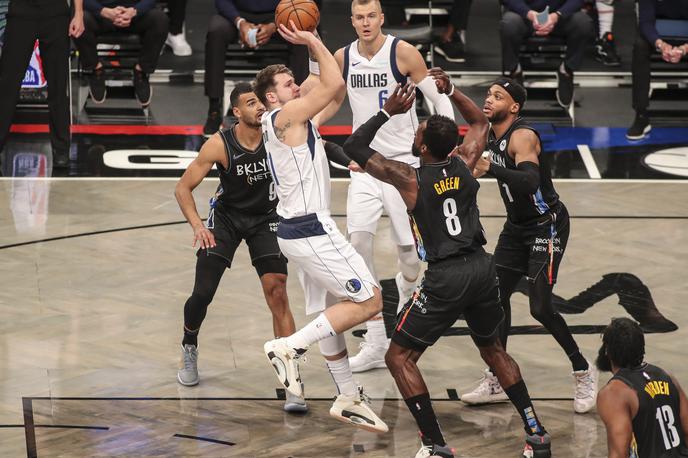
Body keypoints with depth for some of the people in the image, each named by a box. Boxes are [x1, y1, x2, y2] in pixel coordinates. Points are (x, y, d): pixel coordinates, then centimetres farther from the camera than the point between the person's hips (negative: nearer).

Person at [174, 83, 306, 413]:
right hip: (226, 215, 0)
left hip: (266, 218, 0)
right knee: (203, 293, -6)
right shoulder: (220, 144, -22)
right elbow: (183, 187, -14)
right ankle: (189, 349, 29)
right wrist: (197, 225, -28)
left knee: (277, 294, -13)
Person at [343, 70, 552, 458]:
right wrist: (451, 92, 17)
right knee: (493, 348, 26)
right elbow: (481, 123, 26)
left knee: (399, 358, 6)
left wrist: (388, 112, 1)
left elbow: (354, 147, 2)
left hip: (445, 278, -6)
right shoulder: (465, 164, 4)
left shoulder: (409, 178, -8)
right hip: (482, 267, 6)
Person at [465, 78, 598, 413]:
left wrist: (491, 169, -53)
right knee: (496, 295, 3)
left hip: (547, 225, -9)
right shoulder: (492, 135, 2)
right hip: (517, 225, 9)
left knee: (541, 308, -13)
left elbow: (530, 181, -42)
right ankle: (496, 381, 12)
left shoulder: (523, 136, -24)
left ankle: (583, 372, 6)